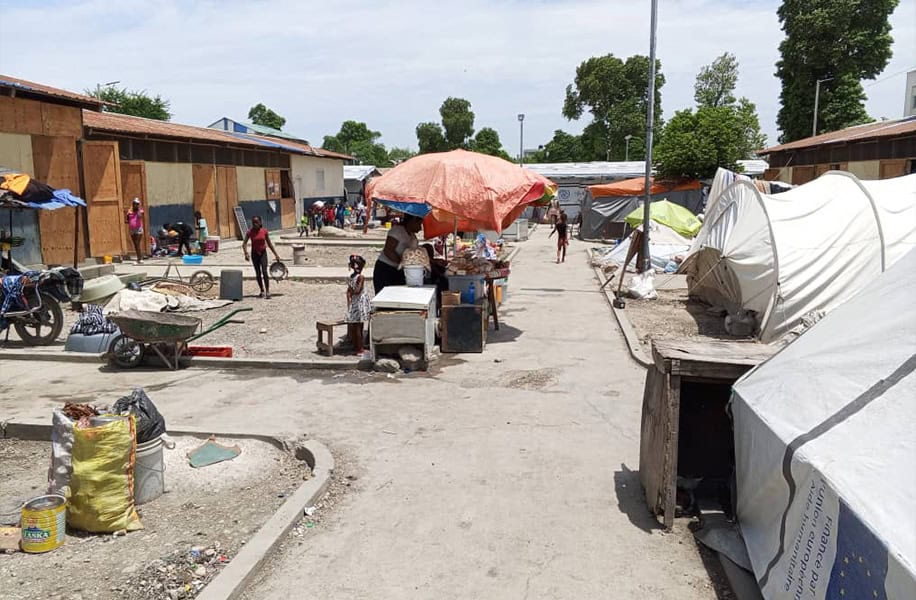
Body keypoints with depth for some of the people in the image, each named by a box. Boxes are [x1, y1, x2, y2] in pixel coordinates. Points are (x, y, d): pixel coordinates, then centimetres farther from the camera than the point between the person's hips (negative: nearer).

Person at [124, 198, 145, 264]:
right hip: (131, 230, 6)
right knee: (135, 245, 9)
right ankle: (140, 258, 17)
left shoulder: (140, 211, 0)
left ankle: (138, 259, -13)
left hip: (138, 229, -6)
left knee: (137, 244, -13)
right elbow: (125, 220, 13)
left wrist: (138, 209, -13)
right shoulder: (130, 211, 11)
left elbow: (140, 216, -23)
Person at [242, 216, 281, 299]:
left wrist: (276, 254, 5)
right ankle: (262, 291, 23)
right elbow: (244, 243, -10)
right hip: (254, 254, 1)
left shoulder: (264, 231, -5)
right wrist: (246, 253, -28)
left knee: (264, 272, -15)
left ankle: (267, 291, -13)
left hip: (263, 253, -1)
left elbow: (269, 243, 4)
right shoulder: (250, 232, -8)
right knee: (258, 273, 9)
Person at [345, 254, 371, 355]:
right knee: (359, 328, -3)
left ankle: (355, 347, 20)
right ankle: (359, 349, 2)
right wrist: (351, 292, -4)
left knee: (354, 327, 12)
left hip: (353, 305, 7)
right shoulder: (360, 277, -15)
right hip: (360, 305, -7)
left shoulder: (351, 277, 7)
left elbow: (348, 292, 6)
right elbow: (358, 291, -21)